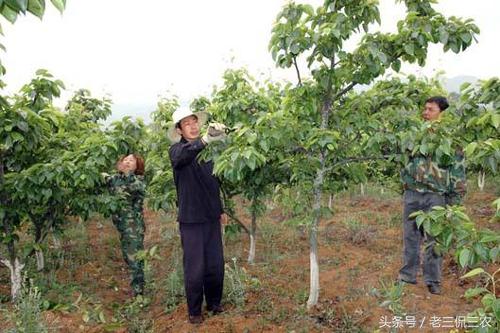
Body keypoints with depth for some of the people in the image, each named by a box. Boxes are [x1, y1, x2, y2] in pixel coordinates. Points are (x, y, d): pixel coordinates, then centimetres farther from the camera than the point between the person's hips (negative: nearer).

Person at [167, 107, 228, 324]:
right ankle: (194, 311, 22)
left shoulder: (207, 150, 8)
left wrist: (220, 210, 20)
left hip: (211, 217, 5)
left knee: (216, 264, 12)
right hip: (191, 219, -5)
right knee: (194, 267, 3)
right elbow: (180, 158, -36)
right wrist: (205, 140, -52)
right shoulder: (177, 150, -9)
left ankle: (214, 303, 32)